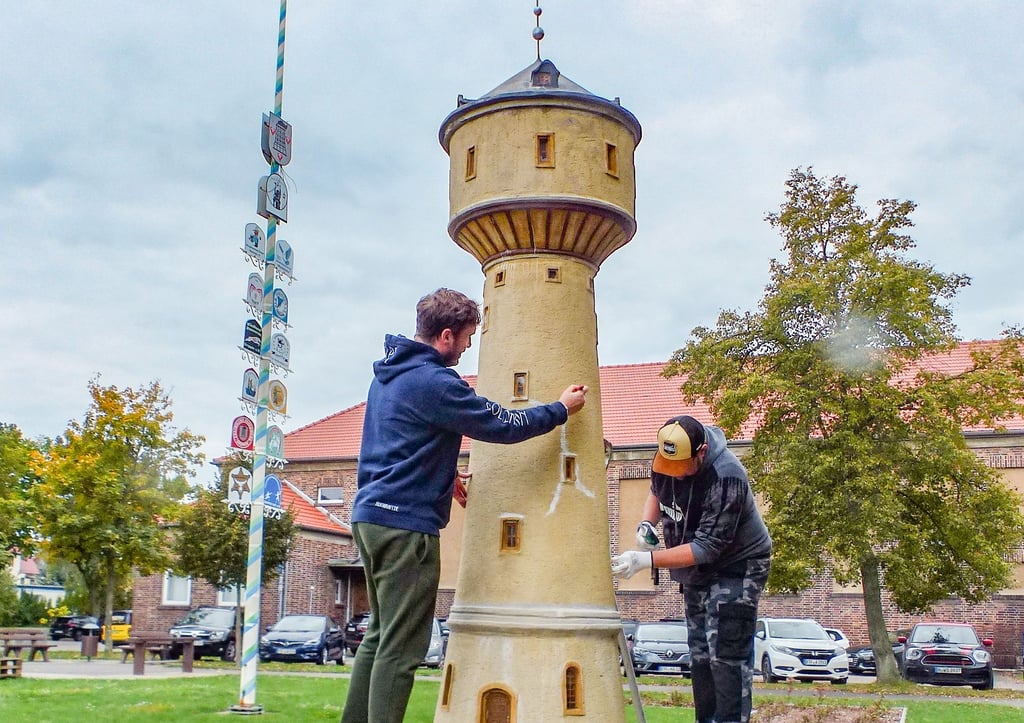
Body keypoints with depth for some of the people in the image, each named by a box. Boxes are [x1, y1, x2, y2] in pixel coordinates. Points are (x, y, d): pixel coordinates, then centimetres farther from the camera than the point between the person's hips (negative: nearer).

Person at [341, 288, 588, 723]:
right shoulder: (434, 382, -16)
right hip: (405, 523, -10)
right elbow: (502, 425, -11)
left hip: (370, 515, 10)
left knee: (381, 635, 17)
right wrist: (562, 409, 2)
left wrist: (442, 472, 21)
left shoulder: (387, 373, 14)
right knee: (400, 647, -4)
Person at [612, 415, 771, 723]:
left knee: (727, 656, -13)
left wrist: (646, 560, -38)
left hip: (736, 567, -7)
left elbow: (707, 547, -33)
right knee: (700, 657, 12)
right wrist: (646, 524, -9)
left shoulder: (727, 478, -33)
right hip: (697, 572, 8)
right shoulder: (666, 458, -11)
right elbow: (656, 490, 12)